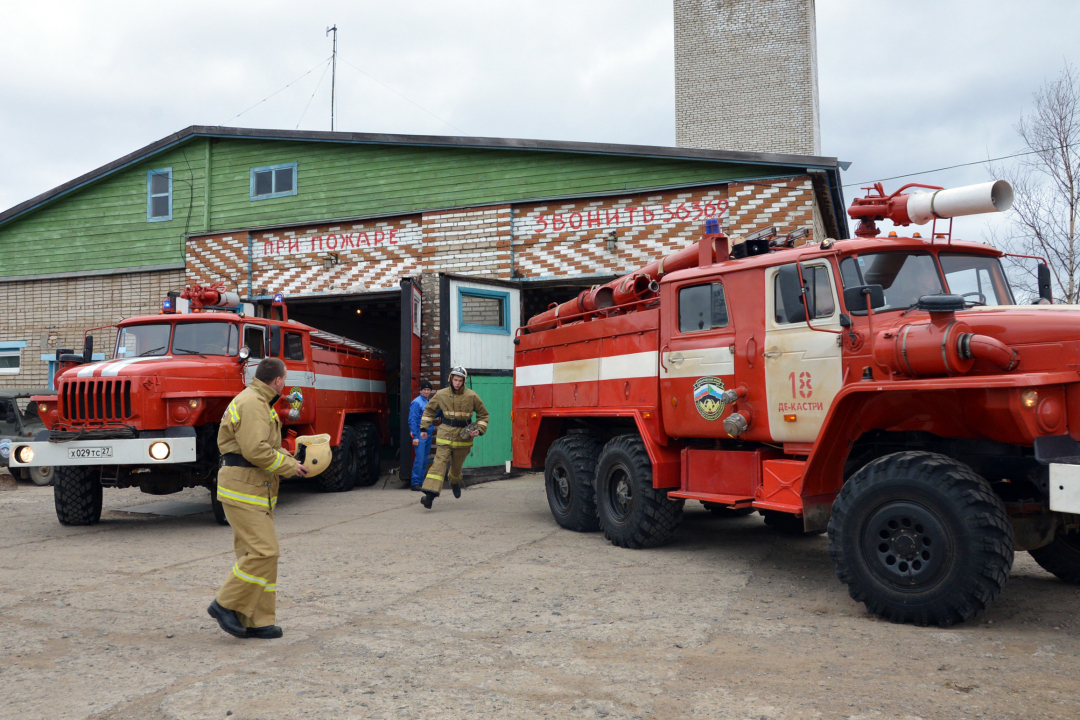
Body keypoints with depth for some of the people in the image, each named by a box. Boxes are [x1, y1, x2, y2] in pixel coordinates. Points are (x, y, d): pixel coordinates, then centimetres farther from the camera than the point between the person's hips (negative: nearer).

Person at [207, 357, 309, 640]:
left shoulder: (260, 402, 20)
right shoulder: (251, 404, -15)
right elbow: (256, 450, -25)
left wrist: (290, 459, 8)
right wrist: (289, 467, -13)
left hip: (256, 489, 11)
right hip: (243, 488, -11)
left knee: (257, 553, 11)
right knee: (263, 551, -13)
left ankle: (257, 621, 15)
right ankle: (226, 605, 0)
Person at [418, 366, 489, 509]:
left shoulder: (472, 396, -3)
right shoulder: (441, 394, 0)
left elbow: (483, 414, 8)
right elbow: (429, 410, 15)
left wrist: (479, 430, -5)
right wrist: (424, 428, 12)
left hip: (463, 437, 0)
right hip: (445, 434, 0)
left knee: (456, 465, 12)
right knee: (440, 462, -15)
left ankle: (455, 483, 47)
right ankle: (430, 494, -24)